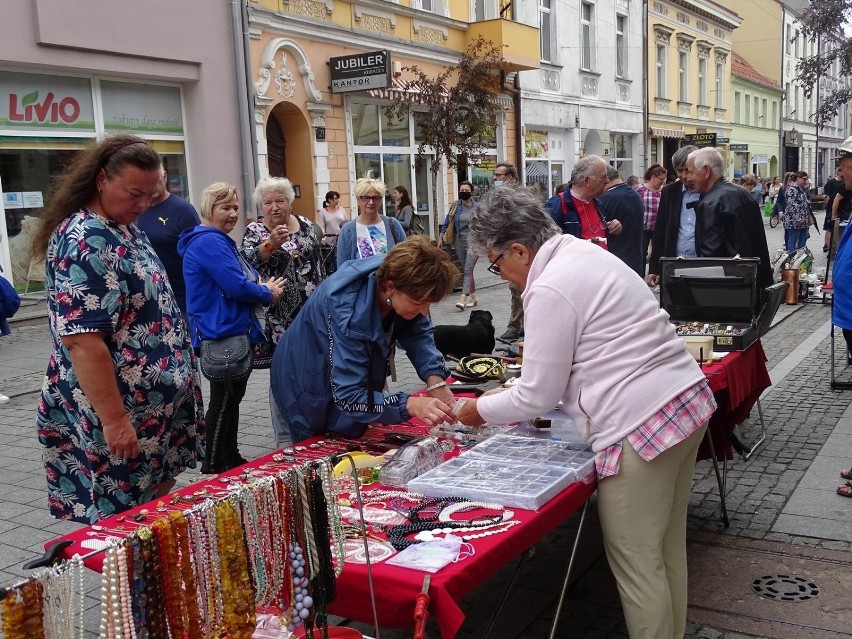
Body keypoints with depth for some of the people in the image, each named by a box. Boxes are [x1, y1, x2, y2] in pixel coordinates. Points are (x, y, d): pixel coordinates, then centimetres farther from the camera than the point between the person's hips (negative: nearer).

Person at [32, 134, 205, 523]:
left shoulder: (125, 229, 9)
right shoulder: (85, 242, -21)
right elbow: (83, 342, -26)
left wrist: (179, 363, 23)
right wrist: (114, 420, -26)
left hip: (154, 404, 10)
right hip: (122, 410, -9)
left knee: (159, 506, 19)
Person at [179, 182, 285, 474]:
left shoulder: (220, 241, 17)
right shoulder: (208, 242, -18)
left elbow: (243, 277, 20)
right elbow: (237, 285, -24)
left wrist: (262, 285, -2)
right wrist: (268, 294, -7)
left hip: (233, 332, 11)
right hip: (221, 334, -11)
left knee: (232, 396, 17)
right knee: (223, 400, -3)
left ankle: (231, 458, 28)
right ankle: (213, 466, 8)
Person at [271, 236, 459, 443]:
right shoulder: (349, 313, -41)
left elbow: (418, 332, -9)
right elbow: (348, 396, -41)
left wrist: (435, 379, -27)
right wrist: (410, 405, -53)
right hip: (309, 397, -6)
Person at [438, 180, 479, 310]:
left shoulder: (477, 208, -2)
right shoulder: (455, 206, 5)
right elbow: (447, 222, 11)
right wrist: (441, 238, 9)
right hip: (459, 241, 4)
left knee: (468, 270, -13)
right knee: (465, 270, 10)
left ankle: (463, 299, -21)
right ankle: (473, 298, 21)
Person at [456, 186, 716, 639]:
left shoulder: (548, 291, -16)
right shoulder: (583, 253, 13)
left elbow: (537, 397, -10)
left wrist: (480, 409, 6)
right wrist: (520, 397, 23)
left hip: (642, 426, -10)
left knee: (637, 564, 4)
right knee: (668, 548, 21)